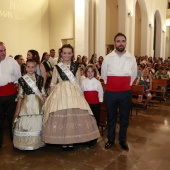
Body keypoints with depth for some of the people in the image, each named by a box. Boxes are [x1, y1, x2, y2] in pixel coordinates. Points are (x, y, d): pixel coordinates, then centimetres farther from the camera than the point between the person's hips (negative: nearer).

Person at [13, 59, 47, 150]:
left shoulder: (40, 79, 3)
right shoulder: (22, 79, 1)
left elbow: (43, 93, 7)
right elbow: (20, 95, 3)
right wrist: (18, 108, 1)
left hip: (38, 103, 1)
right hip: (26, 103, -1)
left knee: (37, 123, 5)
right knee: (25, 123, 0)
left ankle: (36, 142, 23)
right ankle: (24, 143, 19)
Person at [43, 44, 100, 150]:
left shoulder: (76, 67, 8)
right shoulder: (57, 67, 6)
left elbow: (78, 83, 11)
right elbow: (53, 84, 9)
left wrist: (79, 93, 4)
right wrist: (52, 96, 5)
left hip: (74, 93, 1)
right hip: (60, 93, 0)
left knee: (74, 114, -4)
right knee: (60, 115, -3)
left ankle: (71, 140, 12)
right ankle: (63, 141, 12)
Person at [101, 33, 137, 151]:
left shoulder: (131, 58, -2)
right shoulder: (108, 58, -3)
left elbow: (134, 74, 11)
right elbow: (104, 74, 10)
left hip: (126, 92, 1)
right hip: (110, 92, 0)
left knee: (124, 118, 13)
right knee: (111, 117, 13)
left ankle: (123, 140, 31)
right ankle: (111, 140, 30)